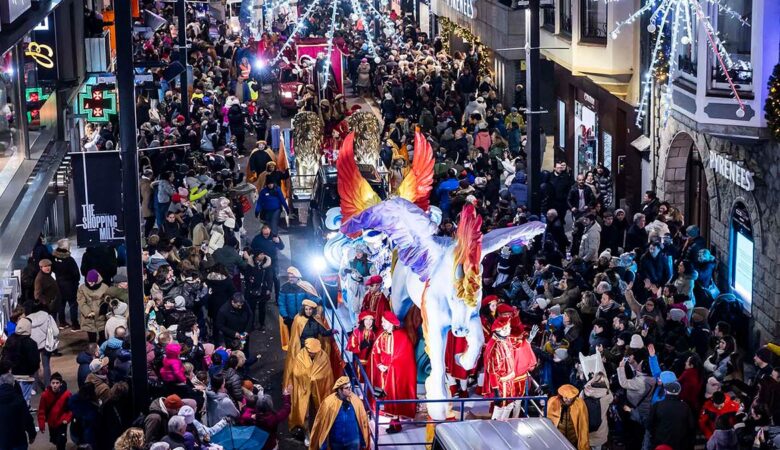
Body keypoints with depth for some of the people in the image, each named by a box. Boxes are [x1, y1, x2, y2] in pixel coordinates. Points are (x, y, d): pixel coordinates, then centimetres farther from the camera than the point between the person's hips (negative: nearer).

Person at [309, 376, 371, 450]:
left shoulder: (356, 401, -12)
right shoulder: (329, 402, -19)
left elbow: (363, 421, -1)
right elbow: (322, 424, -12)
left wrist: (363, 441, 4)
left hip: (353, 441, 1)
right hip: (336, 442, -1)